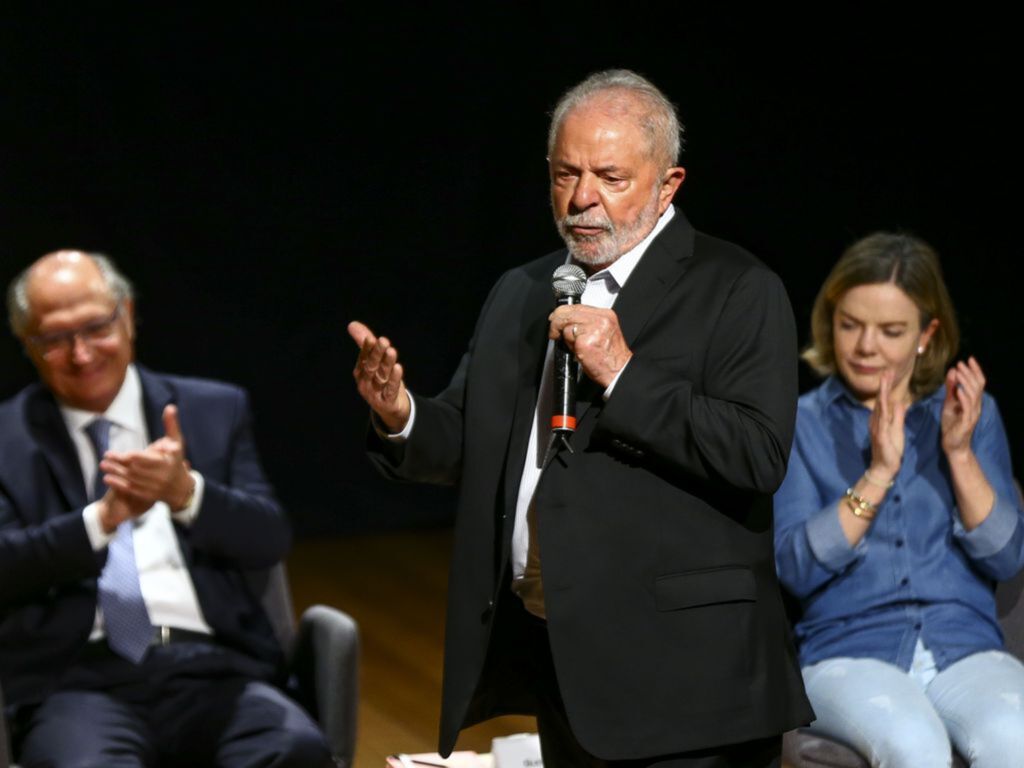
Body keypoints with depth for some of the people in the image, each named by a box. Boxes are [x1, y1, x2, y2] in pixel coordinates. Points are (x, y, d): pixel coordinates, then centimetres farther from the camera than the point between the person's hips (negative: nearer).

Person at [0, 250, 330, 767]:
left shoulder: (216, 410, 17)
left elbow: (269, 541, 6)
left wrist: (187, 492, -13)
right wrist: (104, 516, -16)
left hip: (213, 667, 2)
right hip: (76, 679, -2)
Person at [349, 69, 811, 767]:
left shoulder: (736, 291, -6)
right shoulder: (519, 295, 15)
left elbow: (760, 455, -16)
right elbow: (464, 441, 14)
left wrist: (624, 377, -20)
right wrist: (401, 417, -7)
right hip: (550, 654, 6)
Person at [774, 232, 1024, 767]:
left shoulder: (971, 413, 14)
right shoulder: (802, 423, 8)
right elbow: (796, 568, -4)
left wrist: (961, 453, -7)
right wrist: (878, 474, -12)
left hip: (966, 647, 2)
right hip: (849, 652, -2)